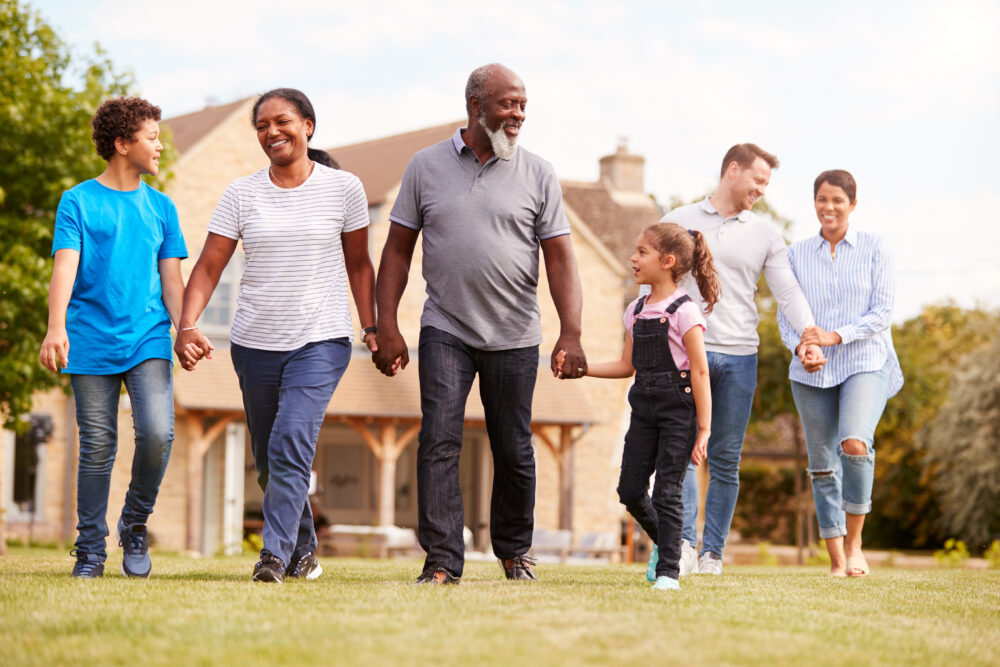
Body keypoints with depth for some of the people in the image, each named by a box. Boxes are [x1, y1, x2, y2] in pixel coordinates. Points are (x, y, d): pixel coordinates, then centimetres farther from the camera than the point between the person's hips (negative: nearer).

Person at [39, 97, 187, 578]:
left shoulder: (161, 207, 14)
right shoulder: (78, 202, 3)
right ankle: (91, 549, 13)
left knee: (157, 432, -16)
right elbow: (65, 267, -6)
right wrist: (56, 329, -20)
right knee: (97, 446, 0)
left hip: (148, 341, 2)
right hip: (92, 343, -2)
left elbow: (171, 278, 12)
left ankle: (135, 525, 7)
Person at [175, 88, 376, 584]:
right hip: (255, 341, 3)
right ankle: (304, 553, 29)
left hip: (321, 341, -3)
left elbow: (358, 264, 10)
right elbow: (208, 268, 1)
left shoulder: (343, 189, 0)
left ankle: (275, 555, -21)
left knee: (291, 445, -21)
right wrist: (187, 325, -14)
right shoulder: (241, 195, 3)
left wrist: (371, 327, 4)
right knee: (268, 462, 11)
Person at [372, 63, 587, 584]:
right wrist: (386, 327, -1)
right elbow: (398, 250, 6)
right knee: (438, 441, -12)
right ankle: (442, 560, -11)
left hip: (515, 336, 0)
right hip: (445, 330, 0)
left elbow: (560, 259, 0)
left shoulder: (537, 174, 3)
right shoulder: (427, 166, 4)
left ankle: (514, 552, 25)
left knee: (514, 452, 6)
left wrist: (570, 334, -11)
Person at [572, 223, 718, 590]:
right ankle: (664, 541, 31)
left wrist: (703, 429, -14)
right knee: (630, 489, 6)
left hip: (678, 408, -7)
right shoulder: (636, 310, 11)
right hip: (645, 407, 7)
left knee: (667, 491, -6)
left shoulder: (684, 312, -11)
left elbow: (700, 372, -12)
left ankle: (668, 570, 3)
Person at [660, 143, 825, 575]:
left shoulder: (765, 236, 12)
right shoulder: (679, 222, 9)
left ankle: (712, 552, 8)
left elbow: (788, 293, 4)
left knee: (726, 459, 3)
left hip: (740, 356, 2)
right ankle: (684, 543, -19)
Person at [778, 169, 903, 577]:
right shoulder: (797, 254, 10)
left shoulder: (873, 248, 3)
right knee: (822, 465, 3)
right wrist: (800, 345, -12)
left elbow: (882, 311, -3)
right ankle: (836, 560, 13)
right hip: (811, 373, 3)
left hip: (865, 364, -3)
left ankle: (854, 541, -8)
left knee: (855, 444, -26)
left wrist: (834, 336, -15)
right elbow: (785, 315, 10)